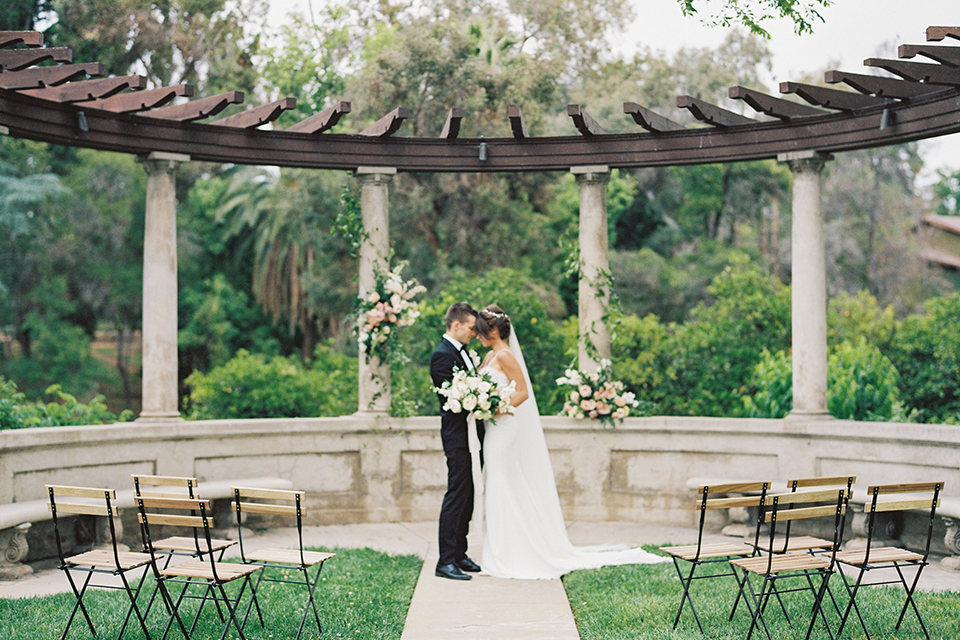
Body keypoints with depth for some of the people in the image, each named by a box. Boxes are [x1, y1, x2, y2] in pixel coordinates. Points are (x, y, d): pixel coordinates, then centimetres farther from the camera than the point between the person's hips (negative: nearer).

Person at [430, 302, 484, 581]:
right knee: (457, 496, -9)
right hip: (457, 435, -10)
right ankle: (446, 562, -6)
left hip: (470, 434, 10)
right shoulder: (442, 354, -14)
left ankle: (459, 555, 22)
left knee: (466, 497, 14)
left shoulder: (461, 351, 16)